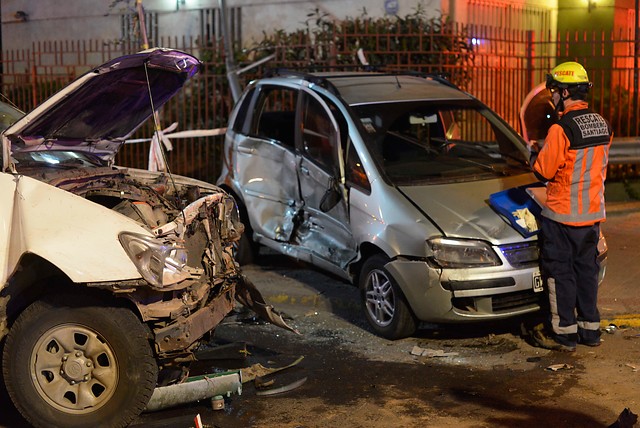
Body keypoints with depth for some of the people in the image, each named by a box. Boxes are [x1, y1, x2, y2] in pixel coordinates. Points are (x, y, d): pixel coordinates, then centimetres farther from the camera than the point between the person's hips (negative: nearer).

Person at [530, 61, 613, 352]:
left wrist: (534, 155, 5)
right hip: (593, 213, 7)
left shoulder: (562, 129, -20)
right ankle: (590, 328, 24)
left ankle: (563, 333, 9)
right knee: (586, 270, 16)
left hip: (562, 214, -7)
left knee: (559, 273, 3)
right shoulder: (602, 125, 6)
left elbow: (543, 171, -16)